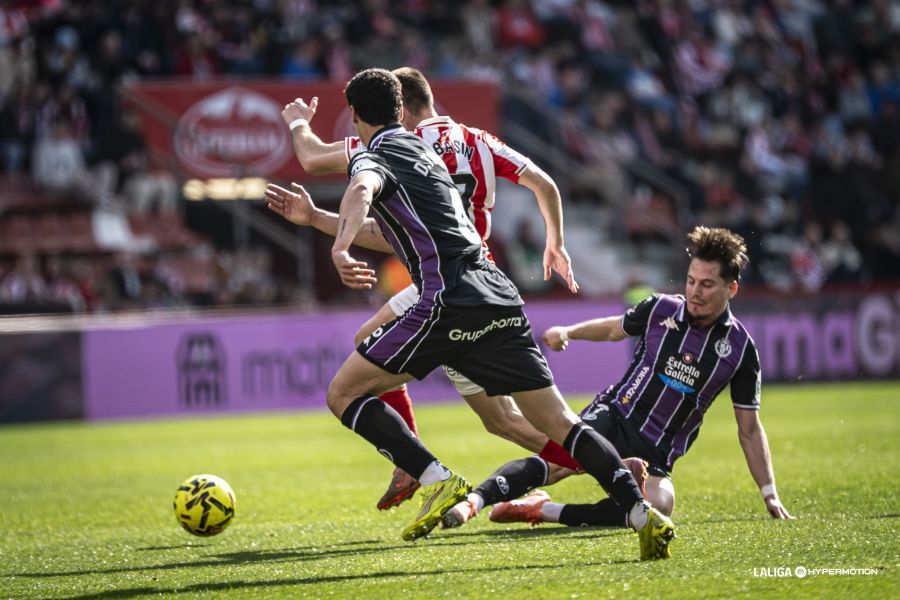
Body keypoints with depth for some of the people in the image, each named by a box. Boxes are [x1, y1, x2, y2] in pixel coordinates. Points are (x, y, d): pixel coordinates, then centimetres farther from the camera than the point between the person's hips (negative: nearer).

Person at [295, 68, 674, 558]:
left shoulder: (372, 158, 3)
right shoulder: (423, 150, 28)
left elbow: (360, 193, -24)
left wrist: (339, 250, -40)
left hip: (449, 302, -8)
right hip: (500, 299, 8)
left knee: (343, 394, 2)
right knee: (557, 421, 6)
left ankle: (437, 481, -12)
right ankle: (643, 513, -9)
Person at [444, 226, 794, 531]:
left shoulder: (740, 348, 0)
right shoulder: (660, 309, 1)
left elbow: (749, 429, 6)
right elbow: (614, 329, 24)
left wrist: (769, 494, 3)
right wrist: (568, 332, 7)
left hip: (656, 454, 0)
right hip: (612, 419, 0)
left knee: (659, 506, -33)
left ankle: (542, 510, -25)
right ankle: (472, 502, -39)